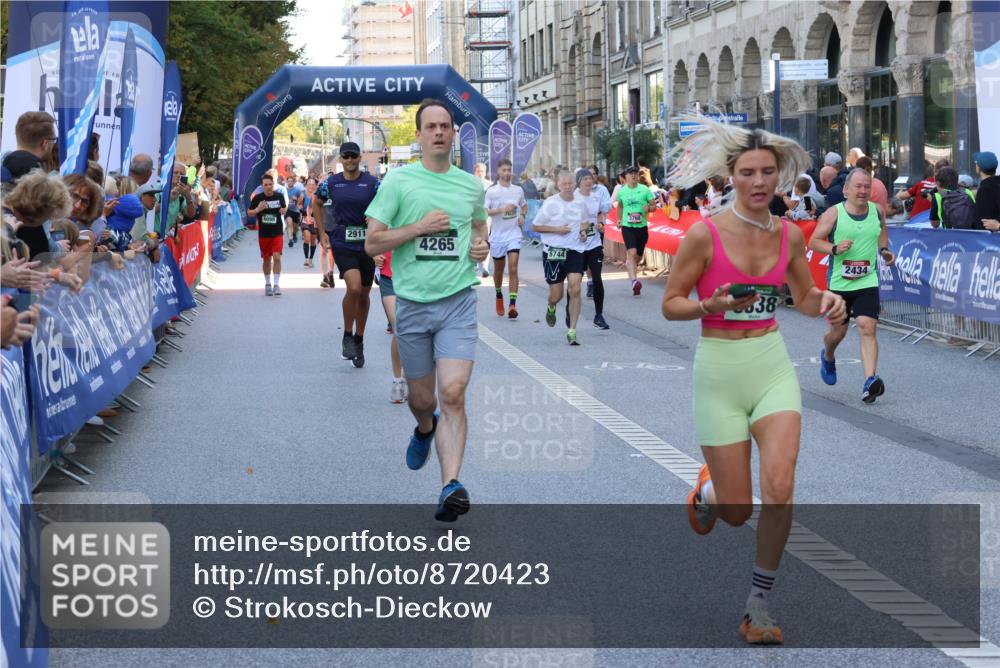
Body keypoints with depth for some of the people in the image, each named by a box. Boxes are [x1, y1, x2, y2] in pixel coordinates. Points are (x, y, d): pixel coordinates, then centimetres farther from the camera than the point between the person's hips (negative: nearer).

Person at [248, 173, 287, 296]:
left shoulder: (280, 196, -2)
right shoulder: (257, 198, -5)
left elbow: (285, 207, 15)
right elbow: (249, 212, 2)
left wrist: (284, 210, -9)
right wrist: (258, 209, -18)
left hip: (277, 233, -1)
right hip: (263, 233, 1)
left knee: (277, 257, -13)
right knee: (267, 259, 11)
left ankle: (277, 285, -9)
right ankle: (267, 284, 26)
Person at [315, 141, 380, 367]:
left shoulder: (372, 183, -1)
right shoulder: (331, 183, 2)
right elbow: (317, 203, 19)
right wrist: (322, 232, 13)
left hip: (366, 244, 2)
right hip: (342, 243, -2)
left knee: (364, 294, 11)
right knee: (354, 287, -21)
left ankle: (359, 340, 29)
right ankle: (347, 336, -2)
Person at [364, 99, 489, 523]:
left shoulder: (471, 185, 9)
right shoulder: (398, 181, -1)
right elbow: (372, 243, -4)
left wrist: (483, 246, 6)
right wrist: (420, 227, -14)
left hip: (458, 301, 0)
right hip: (412, 301, 0)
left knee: (453, 394, -15)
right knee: (421, 399, 12)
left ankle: (451, 485, -18)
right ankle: (425, 429, 49)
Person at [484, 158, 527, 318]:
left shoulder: (518, 190, 6)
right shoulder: (491, 191, -4)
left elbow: (524, 206, 25)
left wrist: (522, 216, 4)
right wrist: (501, 210, -23)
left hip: (514, 235, 1)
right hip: (497, 235, 0)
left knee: (513, 269, -12)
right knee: (498, 269, 14)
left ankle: (513, 305, -17)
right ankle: (499, 296, 39)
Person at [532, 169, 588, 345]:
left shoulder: (580, 202, 5)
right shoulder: (550, 203, -8)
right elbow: (535, 226, -4)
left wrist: (583, 231, 3)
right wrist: (557, 229, -14)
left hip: (575, 250, 3)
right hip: (553, 251, -3)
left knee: (575, 290, -11)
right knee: (556, 295, 3)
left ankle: (572, 331, -4)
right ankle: (551, 308, 43)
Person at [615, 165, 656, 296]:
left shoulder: (645, 190, -1)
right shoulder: (621, 191, 5)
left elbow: (654, 206, 2)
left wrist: (648, 208, -19)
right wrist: (619, 219, 13)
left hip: (642, 226, 1)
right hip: (627, 226, -1)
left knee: (639, 256, 13)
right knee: (632, 252, -20)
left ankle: (628, 264, 48)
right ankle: (634, 280, -28)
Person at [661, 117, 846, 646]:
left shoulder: (789, 234, 1)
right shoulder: (705, 234, -11)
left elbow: (804, 296, 15)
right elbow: (670, 305, -5)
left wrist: (826, 301, -7)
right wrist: (714, 304, -24)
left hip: (773, 366, 3)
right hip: (719, 370, -2)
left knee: (779, 487, -17)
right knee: (737, 512, 1)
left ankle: (758, 605, 2)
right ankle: (709, 491, 41)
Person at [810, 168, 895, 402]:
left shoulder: (877, 211, 4)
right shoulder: (833, 214, -8)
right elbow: (813, 242, -5)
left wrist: (884, 250, 8)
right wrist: (834, 248, -21)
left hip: (868, 281, 1)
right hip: (839, 283, -1)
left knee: (868, 328, -15)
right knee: (838, 331, 12)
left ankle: (870, 381, -23)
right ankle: (828, 357, 48)